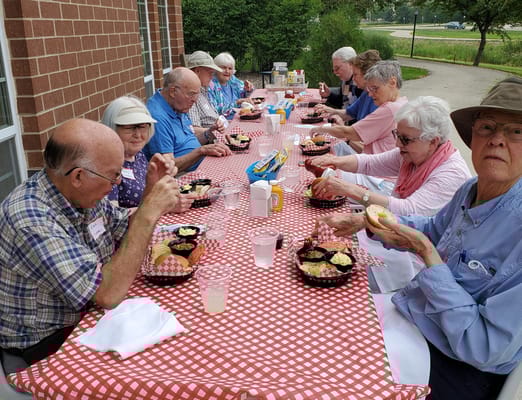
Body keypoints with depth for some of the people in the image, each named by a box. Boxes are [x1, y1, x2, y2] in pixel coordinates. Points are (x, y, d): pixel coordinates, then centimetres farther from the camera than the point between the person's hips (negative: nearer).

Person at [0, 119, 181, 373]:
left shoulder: (81, 194, -6)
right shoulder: (30, 219, -31)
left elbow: (127, 234, 9)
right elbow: (108, 295, -34)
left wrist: (152, 189, -9)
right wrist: (149, 213, -33)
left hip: (86, 315, 7)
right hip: (48, 344, -7)